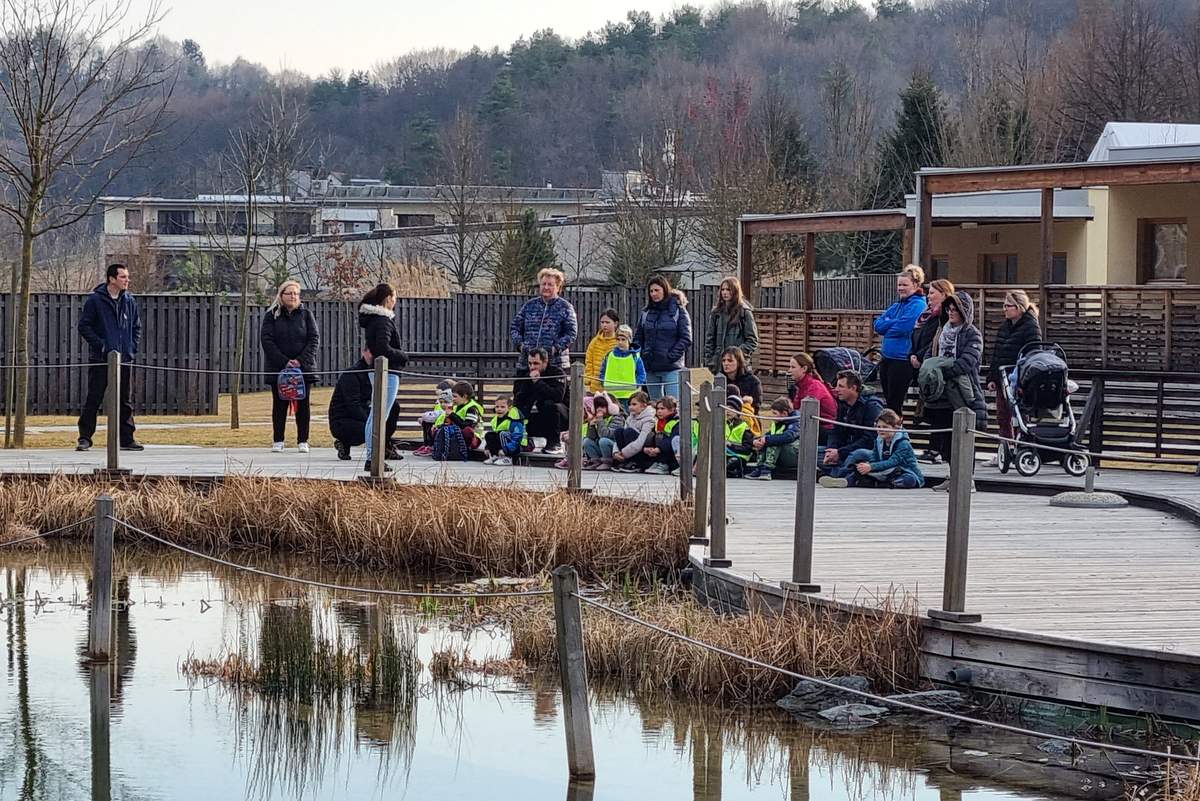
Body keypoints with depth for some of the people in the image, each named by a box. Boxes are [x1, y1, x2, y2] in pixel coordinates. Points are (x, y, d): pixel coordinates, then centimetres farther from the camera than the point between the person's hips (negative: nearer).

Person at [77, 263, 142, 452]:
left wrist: (133, 347, 5)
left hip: (124, 359, 4)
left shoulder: (129, 301, 10)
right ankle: (85, 438, 1)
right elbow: (84, 326, -6)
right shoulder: (95, 300, -5)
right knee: (93, 399, -3)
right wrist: (100, 344, -13)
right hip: (100, 359, -4)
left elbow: (137, 327, 19)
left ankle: (126, 438, 13)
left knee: (124, 401, 7)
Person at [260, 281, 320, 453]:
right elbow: (267, 340, -6)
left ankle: (303, 441, 6)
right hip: (277, 368, -1)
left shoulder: (306, 315, 6)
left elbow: (314, 339, 0)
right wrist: (284, 361, -16)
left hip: (304, 367, 1)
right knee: (279, 405, 1)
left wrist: (301, 360, -14)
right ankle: (278, 441, 5)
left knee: (303, 405, 1)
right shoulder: (272, 315, 2)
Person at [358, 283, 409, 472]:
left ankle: (371, 457, 19)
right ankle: (373, 459, -10)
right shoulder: (383, 320, -17)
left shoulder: (371, 318, 12)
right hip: (387, 372, -10)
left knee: (375, 416, 14)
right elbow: (384, 349, -24)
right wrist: (403, 356, -11)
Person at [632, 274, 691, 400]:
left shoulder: (678, 310, -1)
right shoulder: (646, 313, 12)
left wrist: (672, 356, -12)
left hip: (672, 368, -5)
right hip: (651, 368, 5)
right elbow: (638, 337, 17)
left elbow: (686, 338, -4)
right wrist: (640, 353, 0)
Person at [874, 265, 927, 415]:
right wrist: (893, 323, -9)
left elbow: (902, 328, -21)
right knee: (888, 401, 14)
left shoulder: (918, 305, -11)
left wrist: (887, 324, -3)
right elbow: (878, 325, 10)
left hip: (902, 359, -9)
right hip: (887, 358, 9)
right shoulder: (897, 305, 15)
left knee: (895, 404, -4)